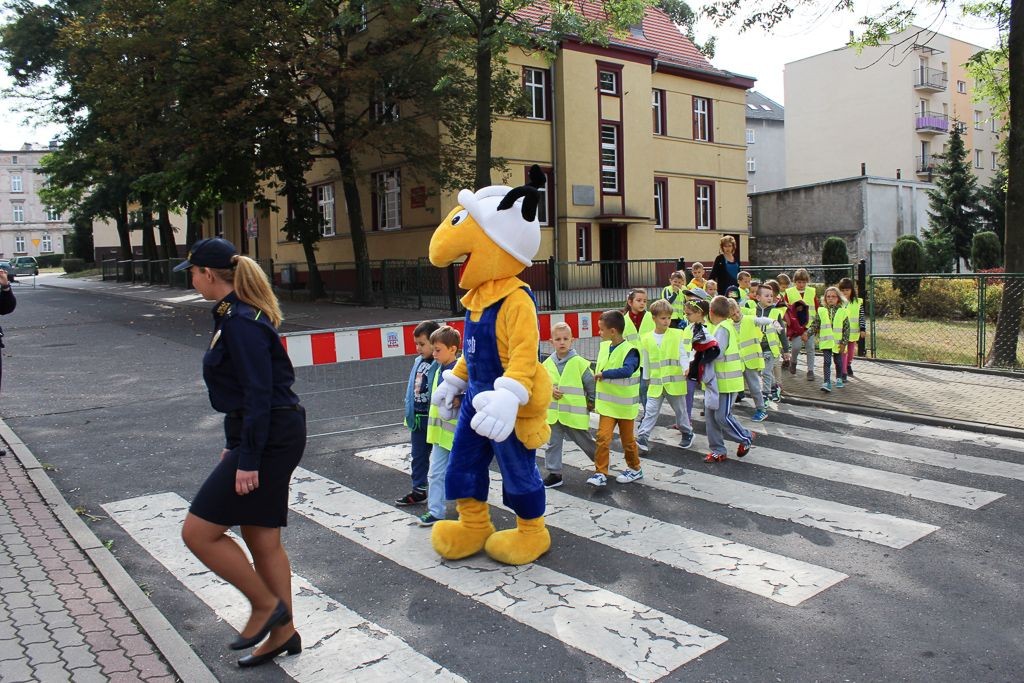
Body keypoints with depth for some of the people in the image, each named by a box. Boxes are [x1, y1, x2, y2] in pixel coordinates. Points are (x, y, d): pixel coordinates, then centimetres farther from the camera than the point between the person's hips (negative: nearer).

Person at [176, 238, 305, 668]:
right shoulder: (237, 314, 14)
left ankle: (266, 605, 11)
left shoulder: (239, 321, -17)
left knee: (198, 532, -3)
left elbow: (258, 393, -22)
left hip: (270, 438, -10)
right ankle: (282, 632, 27)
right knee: (261, 538, 15)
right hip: (269, 435, 10)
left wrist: (247, 459, -21)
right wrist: (233, 445, 23)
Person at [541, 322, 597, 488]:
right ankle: (554, 474, 19)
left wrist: (591, 402, 4)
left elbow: (591, 383, -3)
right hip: (553, 412, 4)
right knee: (553, 443, 8)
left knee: (585, 442, 12)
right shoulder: (548, 363, 0)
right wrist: (549, 389, -11)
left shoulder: (579, 362, -12)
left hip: (575, 412, -4)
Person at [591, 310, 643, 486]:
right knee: (603, 437, -5)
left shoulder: (630, 350, -19)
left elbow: (627, 371, -37)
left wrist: (603, 374, -29)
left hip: (624, 405, -5)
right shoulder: (604, 346, 2)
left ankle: (635, 469, 31)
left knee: (627, 439, 11)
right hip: (607, 404, 5)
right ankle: (601, 473, 2)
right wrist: (596, 397, 15)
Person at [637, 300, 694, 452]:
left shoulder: (677, 334, -3)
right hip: (656, 383, 1)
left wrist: (686, 368, -23)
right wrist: (647, 379, 14)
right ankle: (642, 436, -1)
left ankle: (687, 433, 33)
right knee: (650, 411, -2)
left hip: (675, 381, -1)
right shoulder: (646, 339, 1)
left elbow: (683, 355, -5)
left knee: (680, 410, 14)